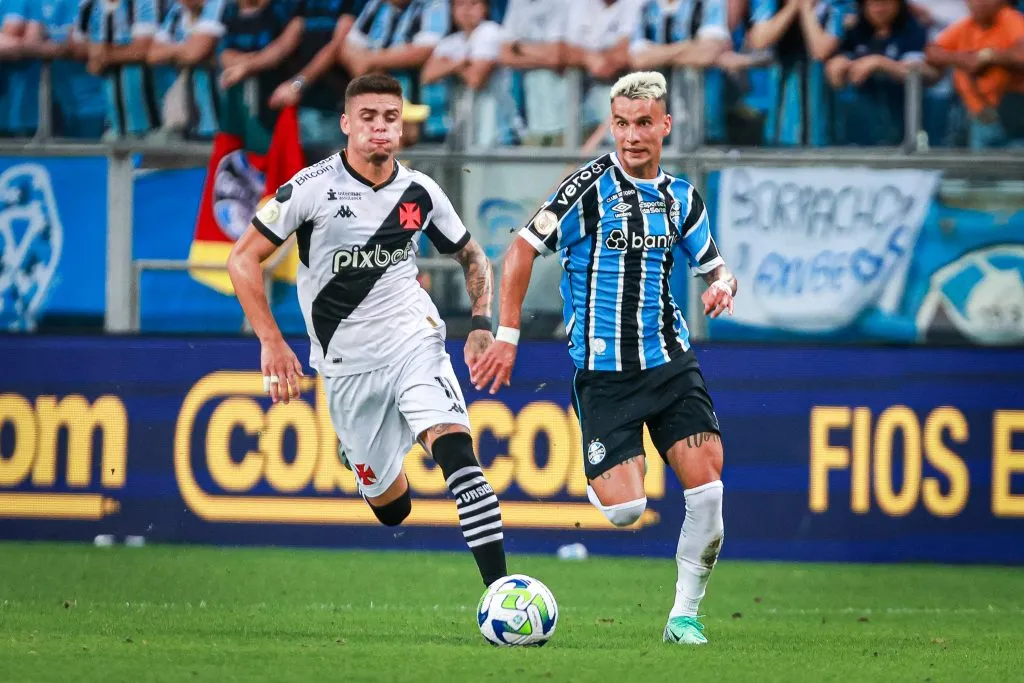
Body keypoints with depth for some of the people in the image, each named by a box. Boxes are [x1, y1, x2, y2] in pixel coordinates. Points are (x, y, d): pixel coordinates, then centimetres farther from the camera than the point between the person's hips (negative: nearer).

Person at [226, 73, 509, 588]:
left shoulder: (420, 193, 1)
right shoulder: (313, 189, -9)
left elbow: (471, 258, 16)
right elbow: (243, 259, -6)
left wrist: (482, 325, -1)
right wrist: (272, 343, -13)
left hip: (414, 342, 1)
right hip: (347, 365, -1)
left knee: (454, 445, -26)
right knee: (389, 505, 6)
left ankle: (498, 586, -30)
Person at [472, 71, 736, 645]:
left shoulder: (682, 198, 8)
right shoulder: (591, 186, -7)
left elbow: (714, 266, 21)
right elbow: (524, 249, -6)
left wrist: (723, 284, -4)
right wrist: (508, 336, -9)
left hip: (670, 360, 4)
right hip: (603, 372, -4)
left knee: (708, 488, -12)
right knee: (625, 509, -13)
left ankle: (685, 613, 3)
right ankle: (597, 483, 25)